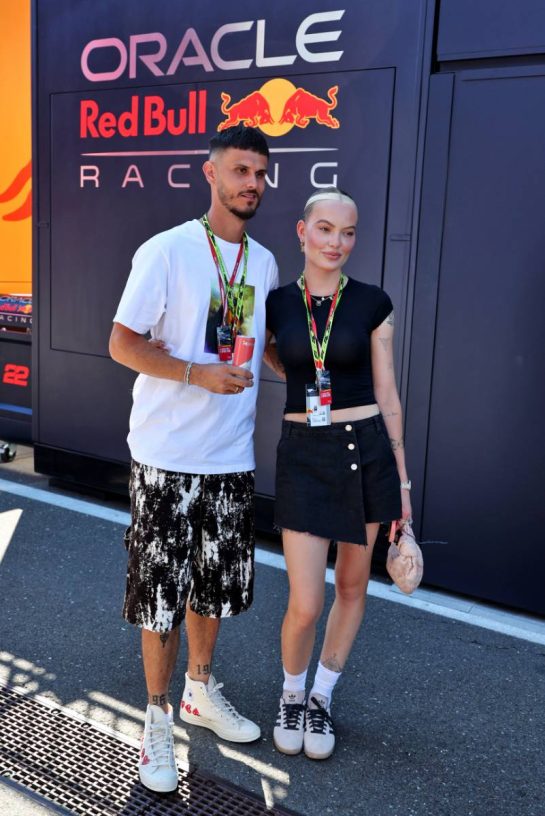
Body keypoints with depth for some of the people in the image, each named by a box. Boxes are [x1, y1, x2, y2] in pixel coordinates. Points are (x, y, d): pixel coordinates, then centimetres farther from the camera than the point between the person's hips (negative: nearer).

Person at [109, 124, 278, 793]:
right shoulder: (166, 251, -10)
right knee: (162, 589, 4)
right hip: (167, 457, -5)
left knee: (215, 583, 18)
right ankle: (157, 717, 24)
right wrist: (198, 373, -22)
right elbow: (122, 343, -11)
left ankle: (200, 692, 39)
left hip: (232, 459, 6)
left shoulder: (264, 263, 8)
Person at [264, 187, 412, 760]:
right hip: (304, 455, 0)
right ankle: (291, 695, 28)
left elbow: (386, 393, 2)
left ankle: (321, 700, 33)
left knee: (352, 586, 12)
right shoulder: (276, 304, 1)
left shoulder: (372, 303, -1)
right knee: (305, 604, -2)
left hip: (367, 450, 1)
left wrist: (401, 479, 3)